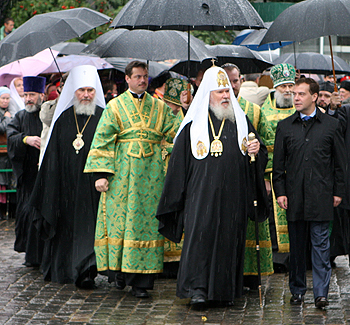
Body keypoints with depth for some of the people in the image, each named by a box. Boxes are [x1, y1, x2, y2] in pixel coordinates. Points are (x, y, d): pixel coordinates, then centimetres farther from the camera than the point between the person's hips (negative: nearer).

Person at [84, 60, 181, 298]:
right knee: (119, 218, -2)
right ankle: (119, 270, 16)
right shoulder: (116, 106, 5)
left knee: (147, 220, -2)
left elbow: (176, 133, 8)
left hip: (151, 171, 2)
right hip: (122, 170, -2)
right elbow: (102, 140, 0)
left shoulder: (159, 107, 14)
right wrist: (101, 173, -9)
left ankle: (140, 281, -1)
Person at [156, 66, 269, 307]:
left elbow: (261, 155, 16)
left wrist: (257, 150, -9)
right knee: (201, 232, -13)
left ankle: (226, 290, 12)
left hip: (233, 194, 2)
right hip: (203, 193, -2)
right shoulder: (194, 124, 6)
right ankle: (197, 287, -12)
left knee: (230, 237, 3)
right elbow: (179, 161, 7)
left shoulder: (241, 121, 12)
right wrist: (177, 197, 4)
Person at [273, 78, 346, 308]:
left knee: (320, 244, -3)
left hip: (321, 195, -2)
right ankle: (298, 290, 17)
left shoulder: (331, 125, 4)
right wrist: (280, 192, 2)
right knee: (297, 245, 7)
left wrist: (338, 192, 3)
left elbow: (340, 162, 7)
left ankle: (321, 293, -1)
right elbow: (278, 163, 10)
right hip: (295, 195, 2)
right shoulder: (285, 127, 8)